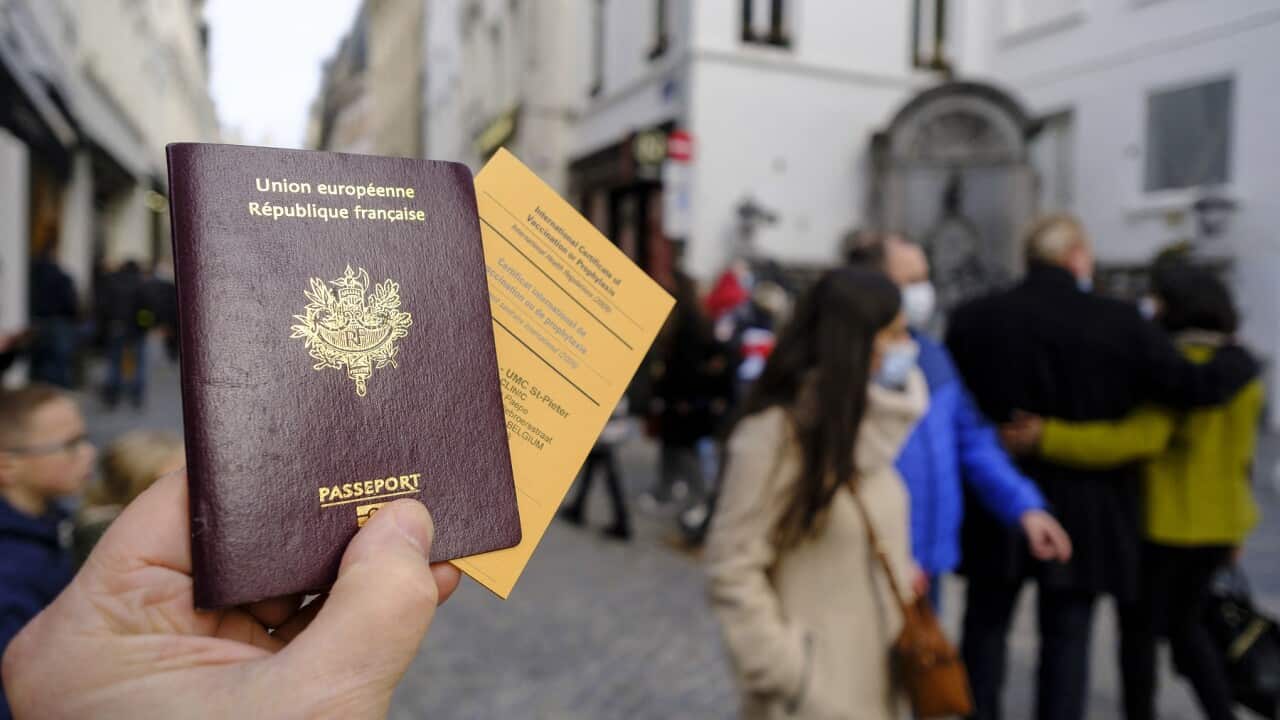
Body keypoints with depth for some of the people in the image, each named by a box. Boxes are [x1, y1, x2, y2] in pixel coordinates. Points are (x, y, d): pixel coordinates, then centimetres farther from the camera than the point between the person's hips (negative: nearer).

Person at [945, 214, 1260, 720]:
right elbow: (1194, 387, -5)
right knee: (1067, 638, 11)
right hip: (1083, 516, -1)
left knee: (985, 626, 17)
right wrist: (1239, 358, 16)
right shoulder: (1121, 324, -10)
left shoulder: (973, 319, -5)